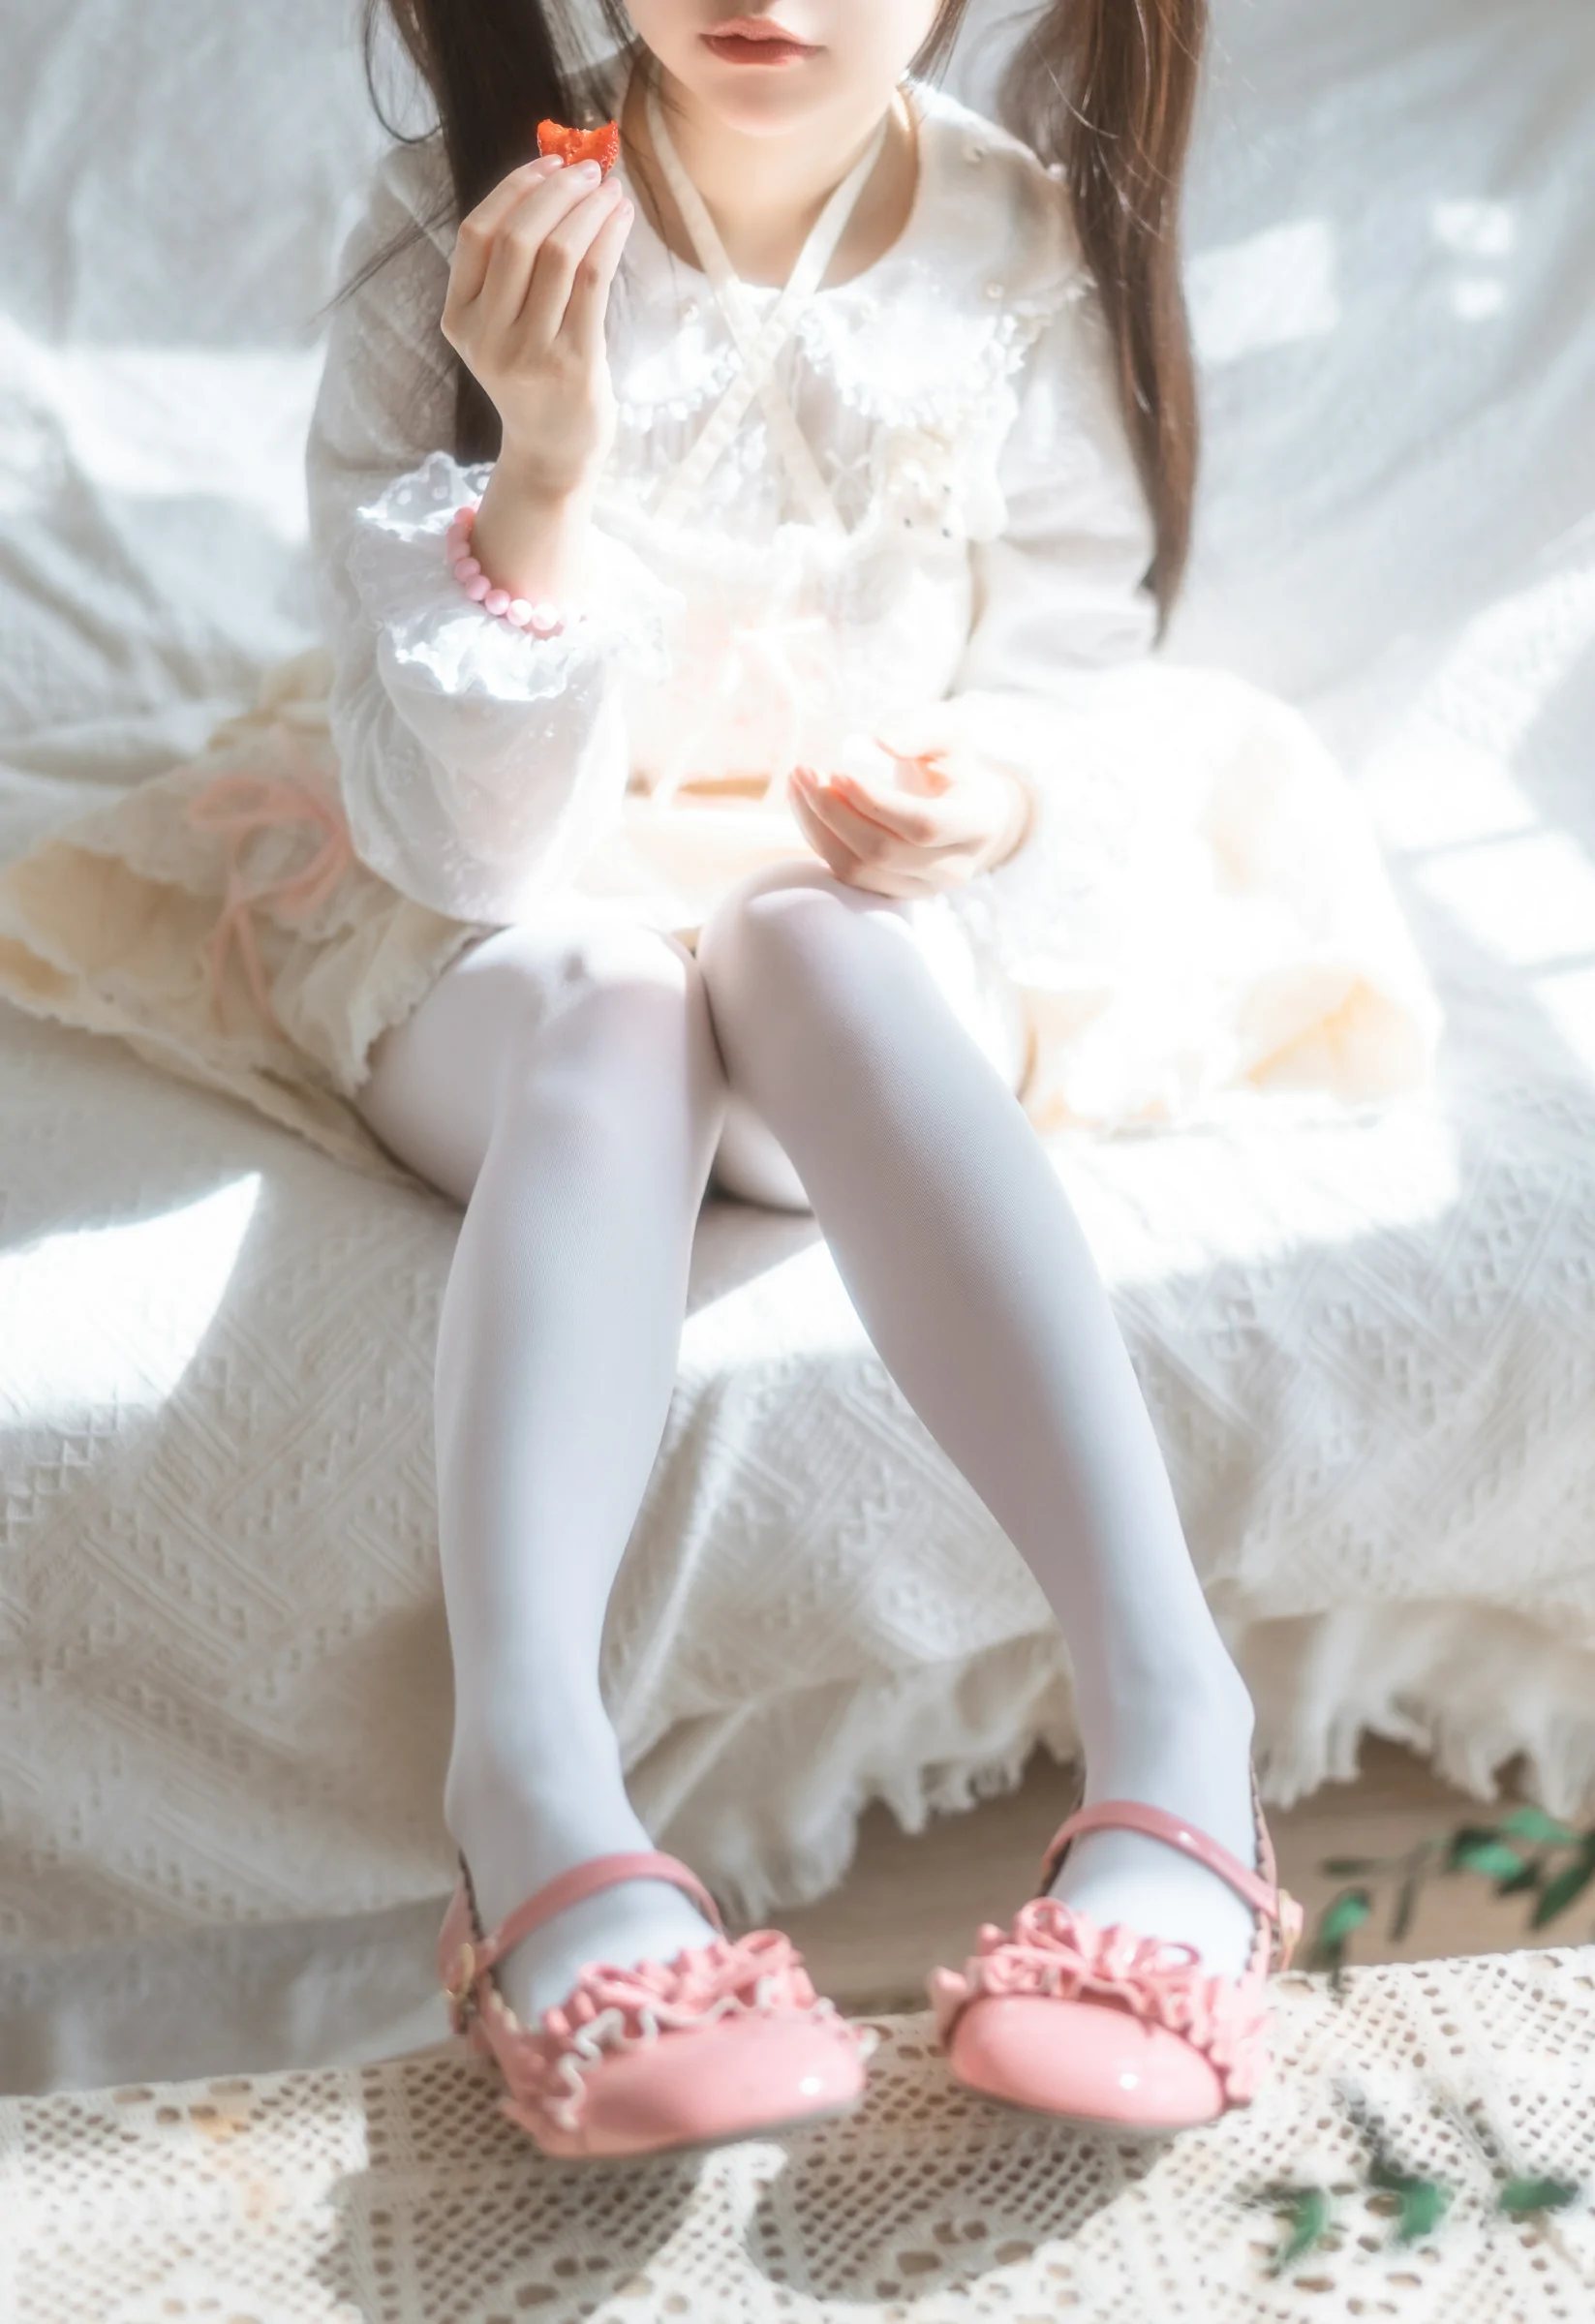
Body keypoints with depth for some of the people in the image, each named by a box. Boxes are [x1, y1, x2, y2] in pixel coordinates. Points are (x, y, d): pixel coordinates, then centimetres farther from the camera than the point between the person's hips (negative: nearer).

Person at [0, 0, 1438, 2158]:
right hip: (498, 932, 0)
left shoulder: (1037, 243, -8)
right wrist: (543, 465, -30)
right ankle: (533, 1798, -49)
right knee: (609, 1009, -34)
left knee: (804, 950, -34)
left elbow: (1085, 693, 0)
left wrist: (994, 806, -24)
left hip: (876, 909, 1)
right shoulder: (458, 235, -13)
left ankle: (1168, 1710, -43)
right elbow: (457, 835, -15)